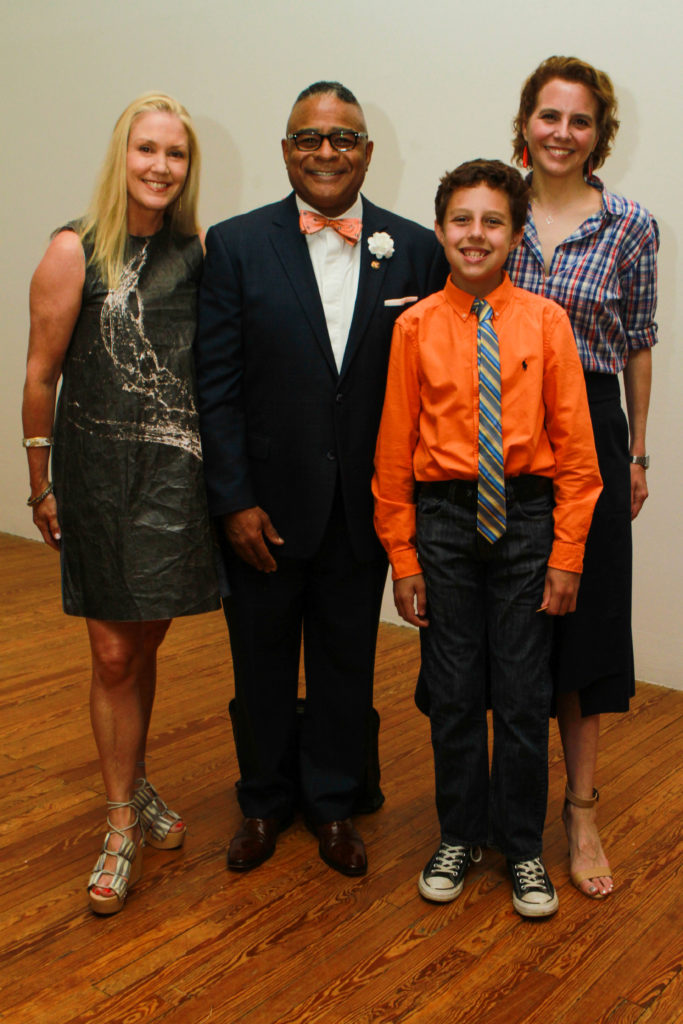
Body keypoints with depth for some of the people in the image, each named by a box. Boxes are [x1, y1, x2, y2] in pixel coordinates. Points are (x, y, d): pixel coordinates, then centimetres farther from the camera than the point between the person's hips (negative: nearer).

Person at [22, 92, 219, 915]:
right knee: (113, 652, 2)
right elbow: (40, 375, -5)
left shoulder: (194, 253, 4)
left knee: (146, 641, 14)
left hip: (174, 472, 3)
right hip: (97, 469, -3)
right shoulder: (76, 251, -7)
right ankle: (123, 827, 19)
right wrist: (39, 485, -2)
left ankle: (134, 788, 36)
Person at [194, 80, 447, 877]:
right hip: (265, 506, -1)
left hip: (364, 506, 1)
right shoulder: (235, 245, -3)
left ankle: (331, 801, 37)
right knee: (262, 661, 15)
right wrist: (234, 501, -11)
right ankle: (264, 801, 38)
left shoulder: (416, 250, 0)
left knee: (346, 660, 15)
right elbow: (215, 385, -6)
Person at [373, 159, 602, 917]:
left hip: (526, 519, 0)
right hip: (443, 520, 1)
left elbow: (575, 447, -1)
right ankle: (460, 837, 31)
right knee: (452, 691, 10)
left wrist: (567, 554, -4)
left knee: (524, 695, 7)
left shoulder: (545, 322, -2)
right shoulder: (416, 327, -1)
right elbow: (394, 449, 1)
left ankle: (522, 848, 27)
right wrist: (403, 556, -1)